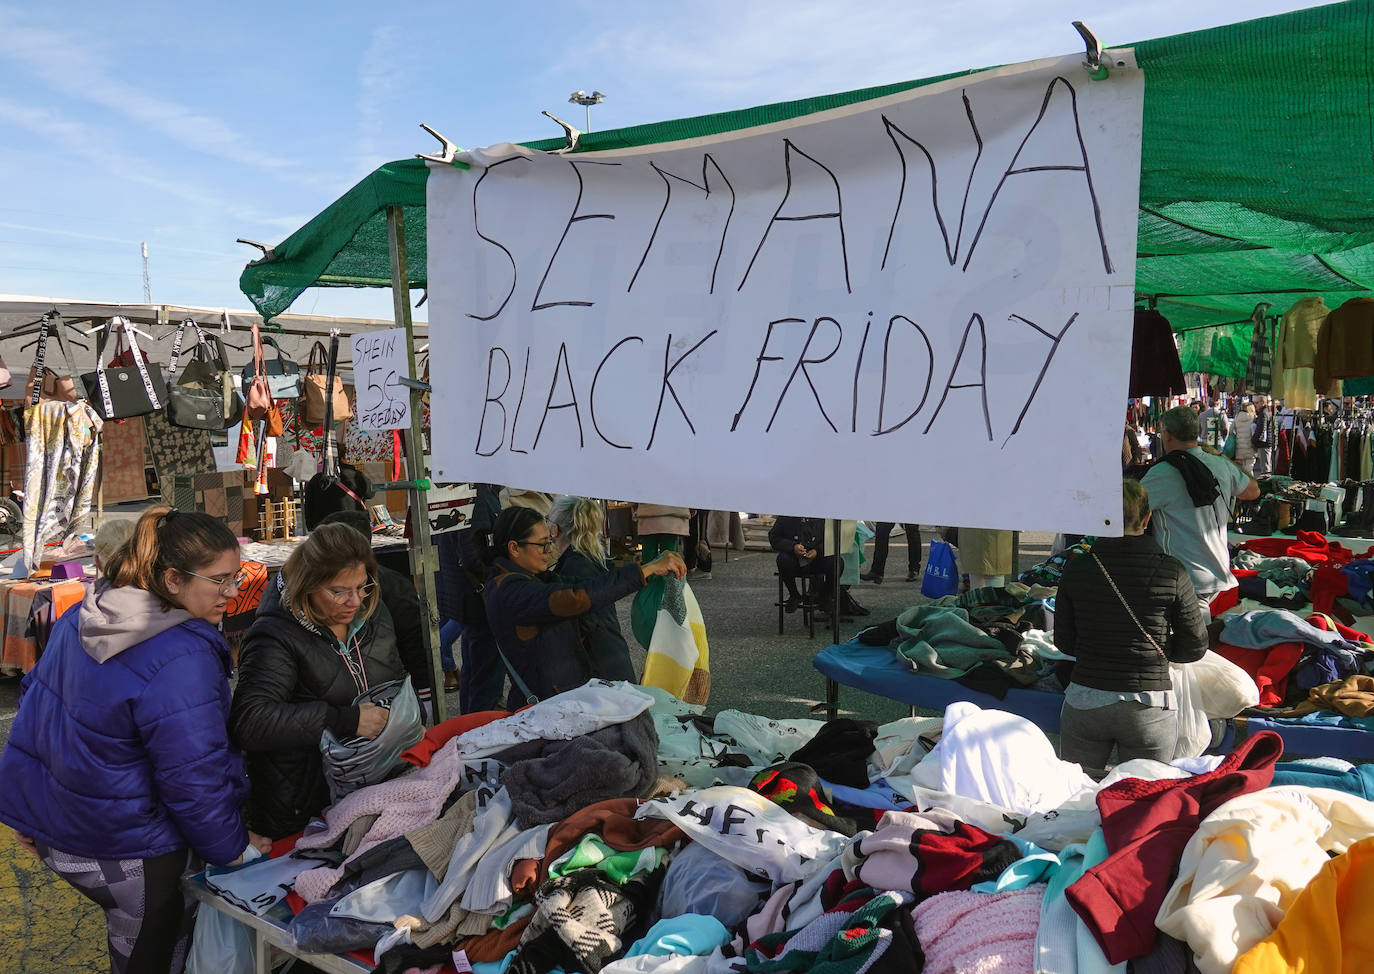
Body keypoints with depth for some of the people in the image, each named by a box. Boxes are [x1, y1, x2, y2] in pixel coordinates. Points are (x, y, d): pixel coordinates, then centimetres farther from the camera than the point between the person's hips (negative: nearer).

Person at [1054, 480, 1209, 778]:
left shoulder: (1077, 569, -5)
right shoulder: (1172, 572, -8)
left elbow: (1064, 641, 4)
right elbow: (1194, 647, 0)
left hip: (1085, 701, 1)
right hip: (1149, 706, -1)